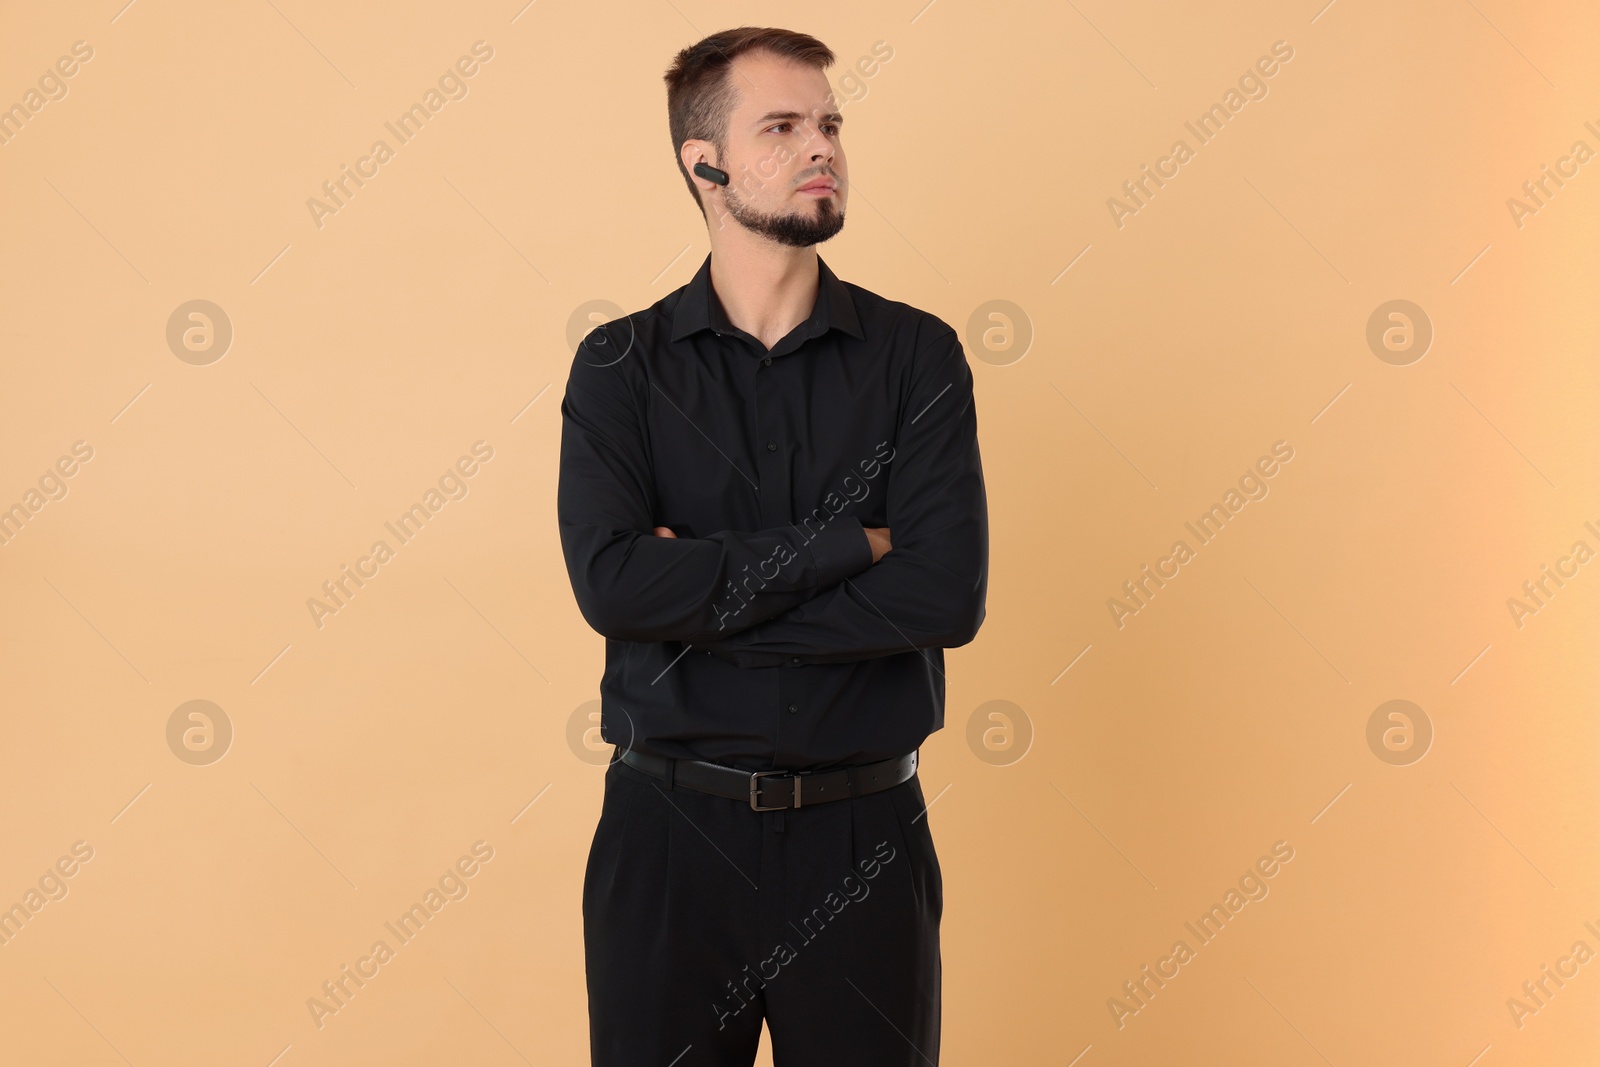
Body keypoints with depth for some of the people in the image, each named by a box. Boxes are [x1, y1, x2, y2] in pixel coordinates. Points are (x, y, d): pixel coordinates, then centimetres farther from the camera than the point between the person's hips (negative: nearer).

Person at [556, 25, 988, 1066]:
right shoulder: (621, 366, 0)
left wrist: (703, 595, -14)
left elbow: (948, 595, -14)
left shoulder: (917, 355, 0)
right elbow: (611, 582, -16)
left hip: (863, 833, 0)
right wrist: (847, 546, -16)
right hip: (669, 827, 0)